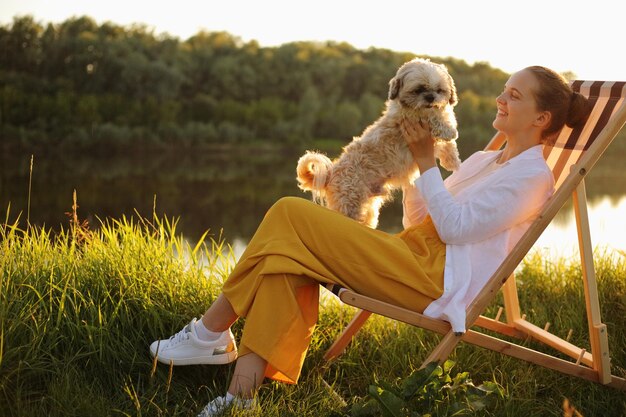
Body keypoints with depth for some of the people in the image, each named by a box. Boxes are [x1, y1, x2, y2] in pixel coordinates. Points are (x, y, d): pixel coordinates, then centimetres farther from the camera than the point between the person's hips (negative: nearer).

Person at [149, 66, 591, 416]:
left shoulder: (533, 176, -2)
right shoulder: (485, 161, 25)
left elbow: (455, 226, -13)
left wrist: (427, 161, -7)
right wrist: (415, 160, 11)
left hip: (438, 279, -9)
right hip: (414, 261, 9)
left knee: (290, 213, -14)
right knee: (289, 251, -13)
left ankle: (211, 333, -5)